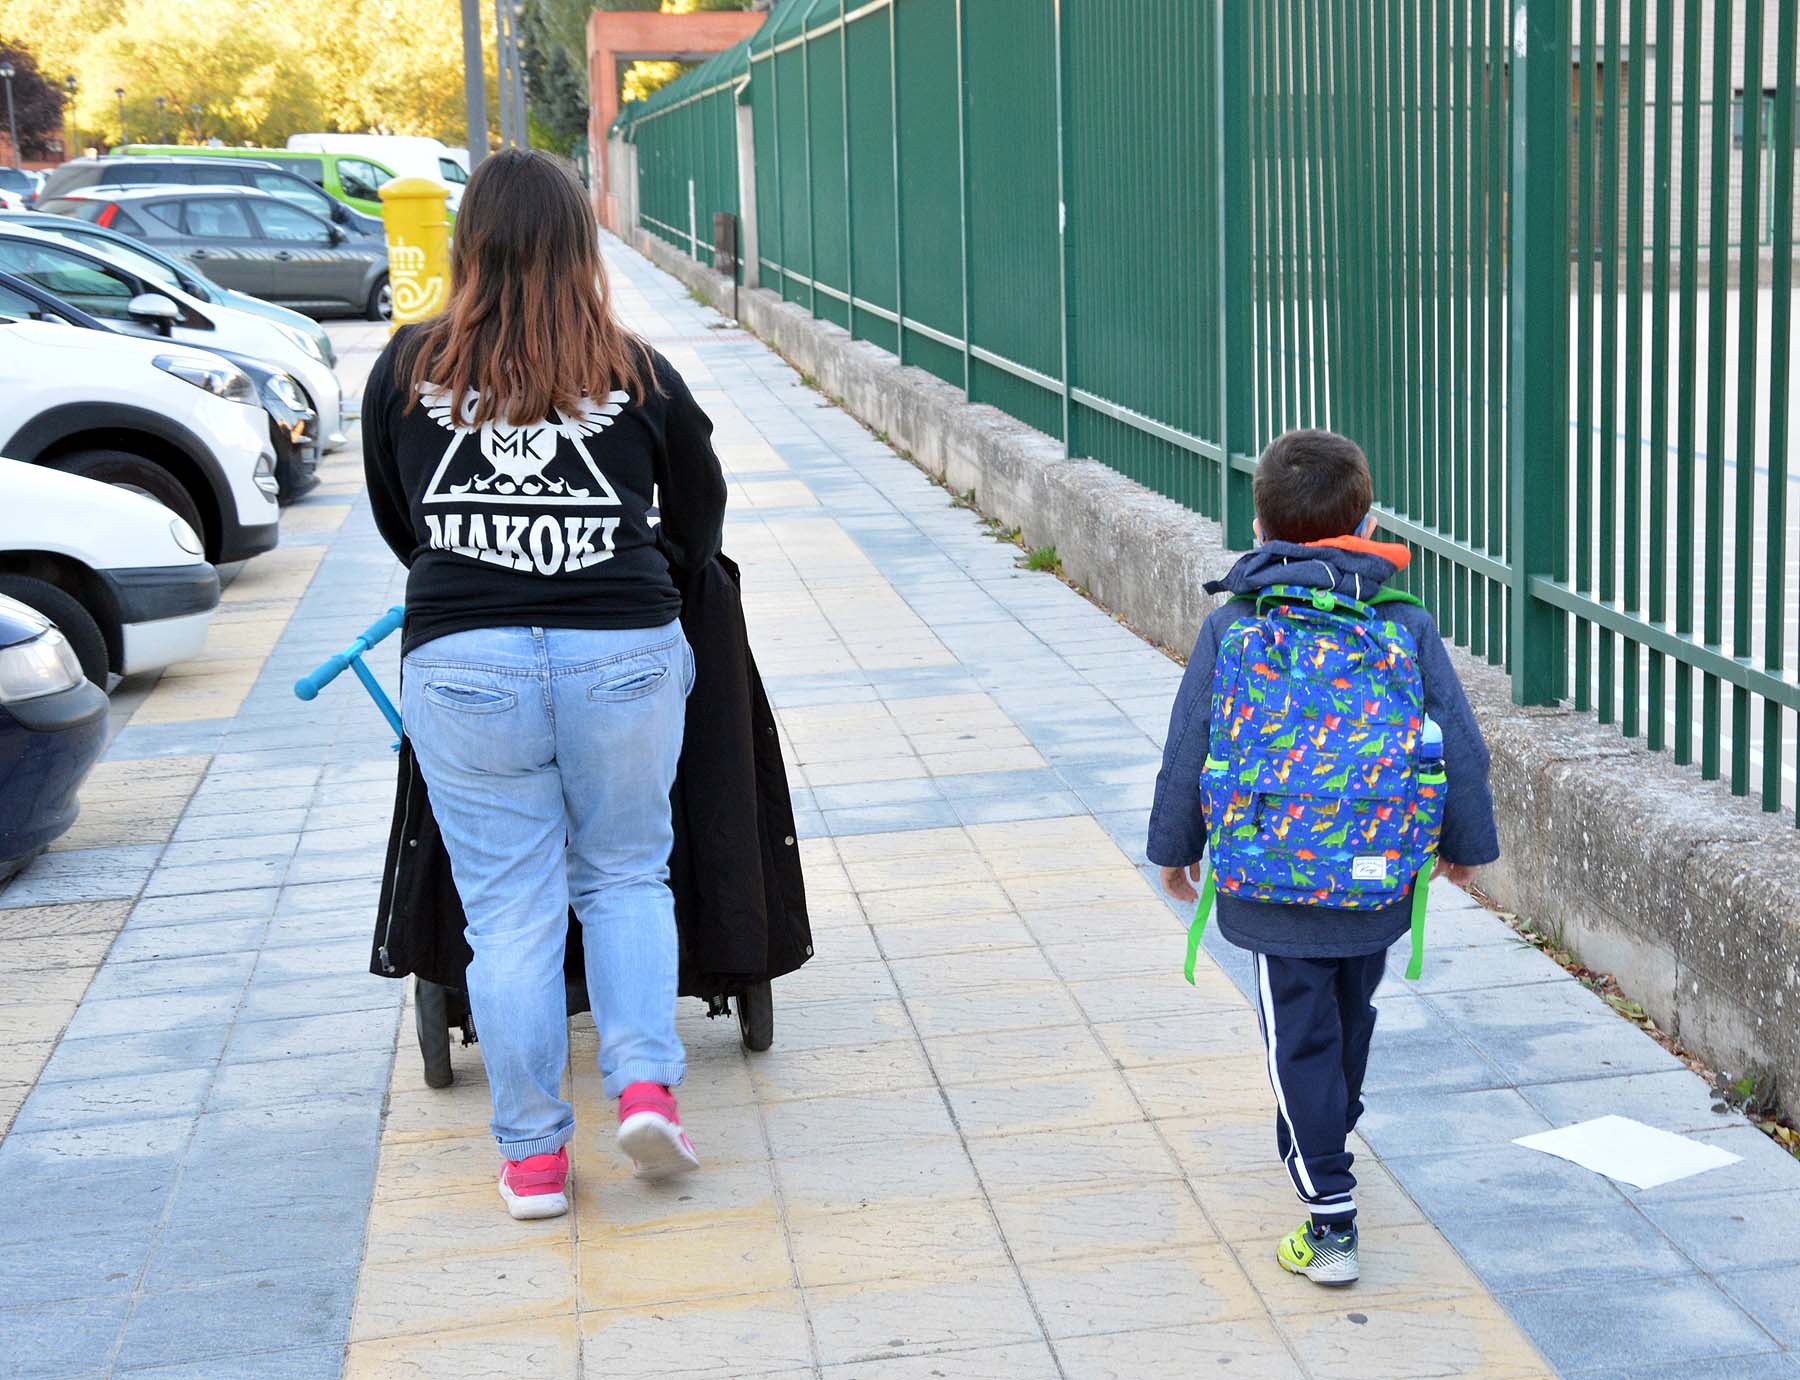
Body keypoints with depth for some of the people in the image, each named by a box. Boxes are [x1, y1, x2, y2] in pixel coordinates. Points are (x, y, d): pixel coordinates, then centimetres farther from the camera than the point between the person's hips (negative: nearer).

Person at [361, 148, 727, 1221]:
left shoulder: (408, 369, 3)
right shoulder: (639, 374, 1)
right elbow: (702, 520, 12)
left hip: (461, 661, 0)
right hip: (623, 656, 0)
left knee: (509, 909, 7)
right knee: (626, 878, 18)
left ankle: (533, 1156, 12)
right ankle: (646, 1083, 4)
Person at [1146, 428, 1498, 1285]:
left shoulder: (1230, 630, -6)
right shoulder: (1407, 629, -4)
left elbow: (1186, 754, -1)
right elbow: (1462, 750, 1)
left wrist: (1174, 850, 14)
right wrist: (1466, 846, 17)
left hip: (1269, 884, -2)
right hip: (1381, 885, 2)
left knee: (1301, 1037, 5)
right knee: (1350, 1019, 24)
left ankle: (1330, 1222, 2)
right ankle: (1325, 1138, 48)